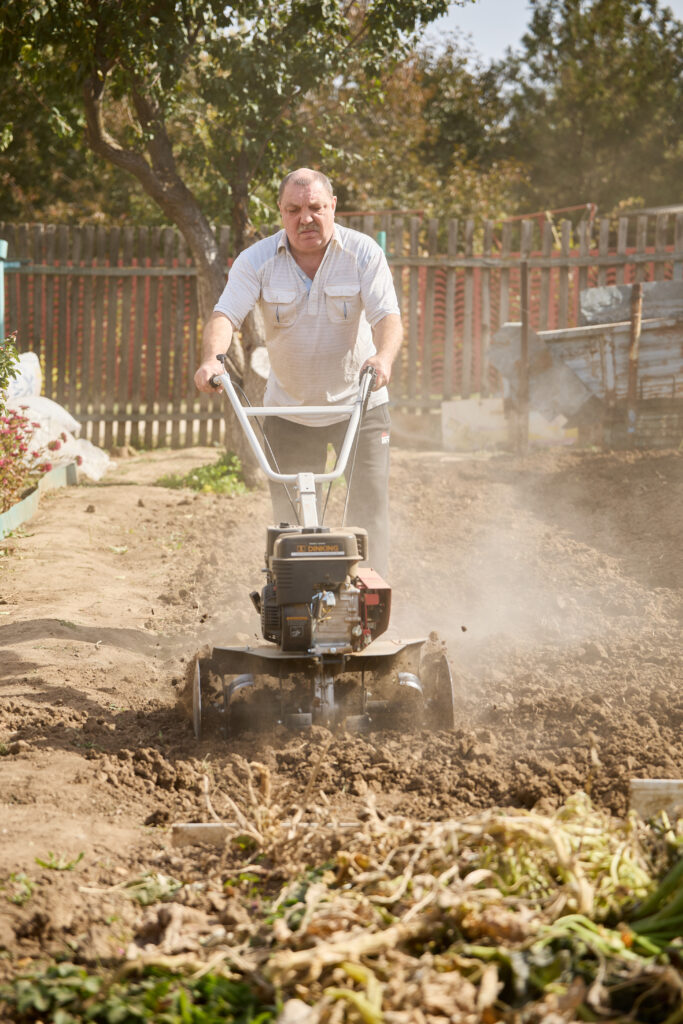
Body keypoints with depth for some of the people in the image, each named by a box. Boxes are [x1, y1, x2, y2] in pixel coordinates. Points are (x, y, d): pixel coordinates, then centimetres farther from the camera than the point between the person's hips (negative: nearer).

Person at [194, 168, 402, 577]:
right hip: (289, 409, 1)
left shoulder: (363, 252, -10)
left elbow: (387, 316, -20)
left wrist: (384, 357, -43)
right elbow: (226, 313, -21)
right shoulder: (258, 260, -8)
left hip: (358, 403, -1)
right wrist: (213, 357, -42)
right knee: (291, 517, 3)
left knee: (369, 507, -5)